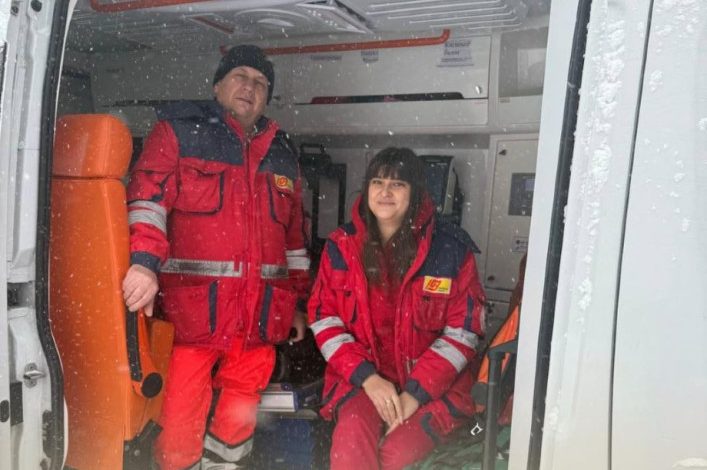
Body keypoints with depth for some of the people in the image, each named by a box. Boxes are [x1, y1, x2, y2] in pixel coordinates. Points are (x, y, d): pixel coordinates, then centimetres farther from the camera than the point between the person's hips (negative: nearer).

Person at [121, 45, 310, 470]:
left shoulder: (282, 154, 20)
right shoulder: (180, 129, 6)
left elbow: (295, 235, 22)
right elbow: (149, 197, -8)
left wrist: (298, 300, 20)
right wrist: (144, 262, -24)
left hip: (262, 314, 5)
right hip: (192, 305, -4)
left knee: (241, 412, 14)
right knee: (182, 416, -1)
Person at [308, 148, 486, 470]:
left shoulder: (450, 248, -5)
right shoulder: (341, 245, 2)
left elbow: (462, 331, -4)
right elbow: (324, 319, 2)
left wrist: (415, 394, -12)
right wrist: (368, 377, -11)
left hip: (434, 385, -1)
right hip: (361, 378, 1)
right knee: (351, 440, -27)